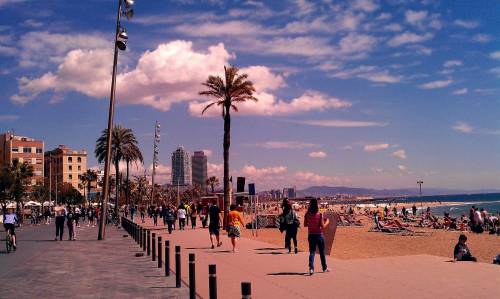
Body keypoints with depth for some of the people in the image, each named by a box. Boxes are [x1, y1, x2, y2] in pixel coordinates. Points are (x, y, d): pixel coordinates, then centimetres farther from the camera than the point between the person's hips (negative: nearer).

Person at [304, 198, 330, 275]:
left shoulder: (307, 214, -5)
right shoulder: (319, 214, -14)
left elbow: (305, 225, 3)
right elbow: (323, 226, -13)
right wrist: (327, 222, 4)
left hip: (311, 235, 2)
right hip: (319, 235, -2)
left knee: (312, 252, 5)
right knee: (322, 252, 14)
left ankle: (311, 268, -14)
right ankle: (325, 268, 29)